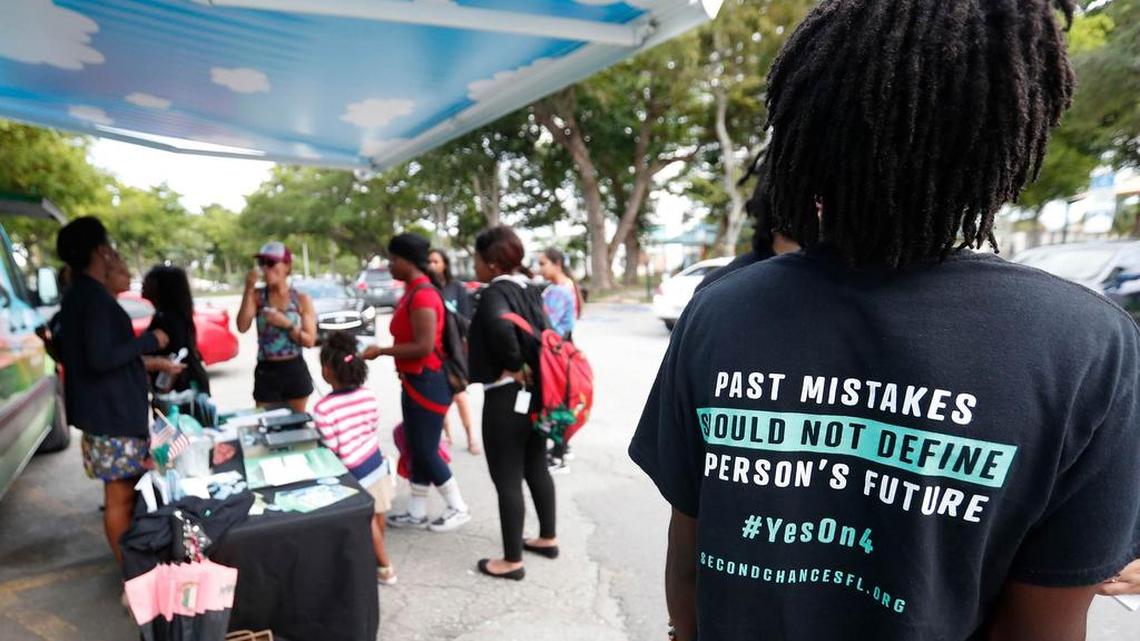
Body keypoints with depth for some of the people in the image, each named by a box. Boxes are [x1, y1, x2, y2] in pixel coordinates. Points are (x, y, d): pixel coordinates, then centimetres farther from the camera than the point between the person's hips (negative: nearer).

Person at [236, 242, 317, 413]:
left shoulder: (302, 299, -2)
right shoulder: (257, 296, 0)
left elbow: (310, 340, -4)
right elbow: (242, 327, -16)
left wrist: (286, 324, -19)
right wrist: (249, 290, -18)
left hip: (295, 371, 0)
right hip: (266, 372, 0)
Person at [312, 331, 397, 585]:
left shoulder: (323, 409, -24)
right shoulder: (368, 395, -7)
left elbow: (331, 449, -19)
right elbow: (374, 429, 3)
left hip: (354, 471, -6)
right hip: (375, 460, 6)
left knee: (367, 520, 11)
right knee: (377, 513, 23)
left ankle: (385, 568, 24)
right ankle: (378, 554, 45)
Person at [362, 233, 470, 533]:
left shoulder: (422, 294, -20)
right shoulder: (413, 290, 11)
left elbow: (424, 347, -25)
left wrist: (380, 351, -16)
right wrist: (382, 349, 9)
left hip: (427, 382, -10)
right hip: (415, 381, 10)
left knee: (426, 451, 1)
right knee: (417, 449, 16)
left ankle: (458, 508, 18)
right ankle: (417, 512, 29)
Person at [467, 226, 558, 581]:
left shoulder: (494, 294, -18)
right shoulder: (529, 289, 8)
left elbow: (500, 326, -39)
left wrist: (514, 366, -25)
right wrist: (527, 366, 9)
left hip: (506, 398, -9)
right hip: (535, 392, 9)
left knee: (507, 479, 4)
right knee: (537, 468, 20)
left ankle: (512, 560, 19)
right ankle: (547, 538, 36)